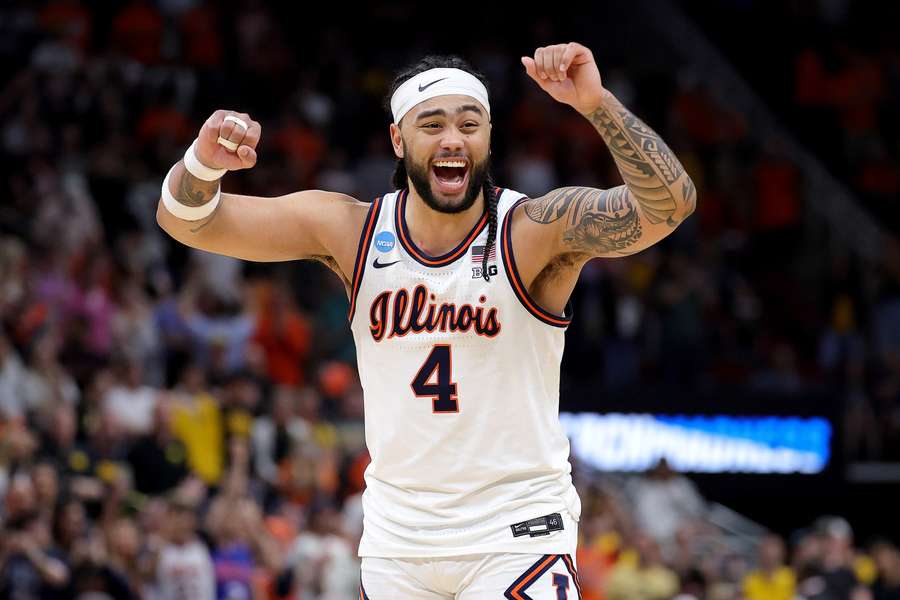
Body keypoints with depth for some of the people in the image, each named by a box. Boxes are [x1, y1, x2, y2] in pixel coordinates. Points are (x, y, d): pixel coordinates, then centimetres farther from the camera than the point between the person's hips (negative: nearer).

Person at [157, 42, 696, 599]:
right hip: (396, 531, 4)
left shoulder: (536, 230, -12)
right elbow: (187, 219, -2)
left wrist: (597, 103, -41)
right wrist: (205, 160, -25)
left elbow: (669, 205, -27)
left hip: (517, 530, -4)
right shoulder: (351, 230, -2)